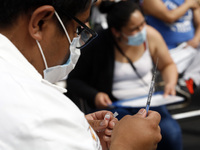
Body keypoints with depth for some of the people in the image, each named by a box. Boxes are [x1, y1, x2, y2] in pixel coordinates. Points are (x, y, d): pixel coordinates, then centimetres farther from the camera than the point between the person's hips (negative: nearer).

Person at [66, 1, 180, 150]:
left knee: (172, 133, -27)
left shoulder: (150, 35, -1)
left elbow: (168, 65, 16)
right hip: (113, 106, -3)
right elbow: (73, 80, -1)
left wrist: (171, 83, -3)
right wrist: (93, 96, -17)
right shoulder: (98, 45, -11)